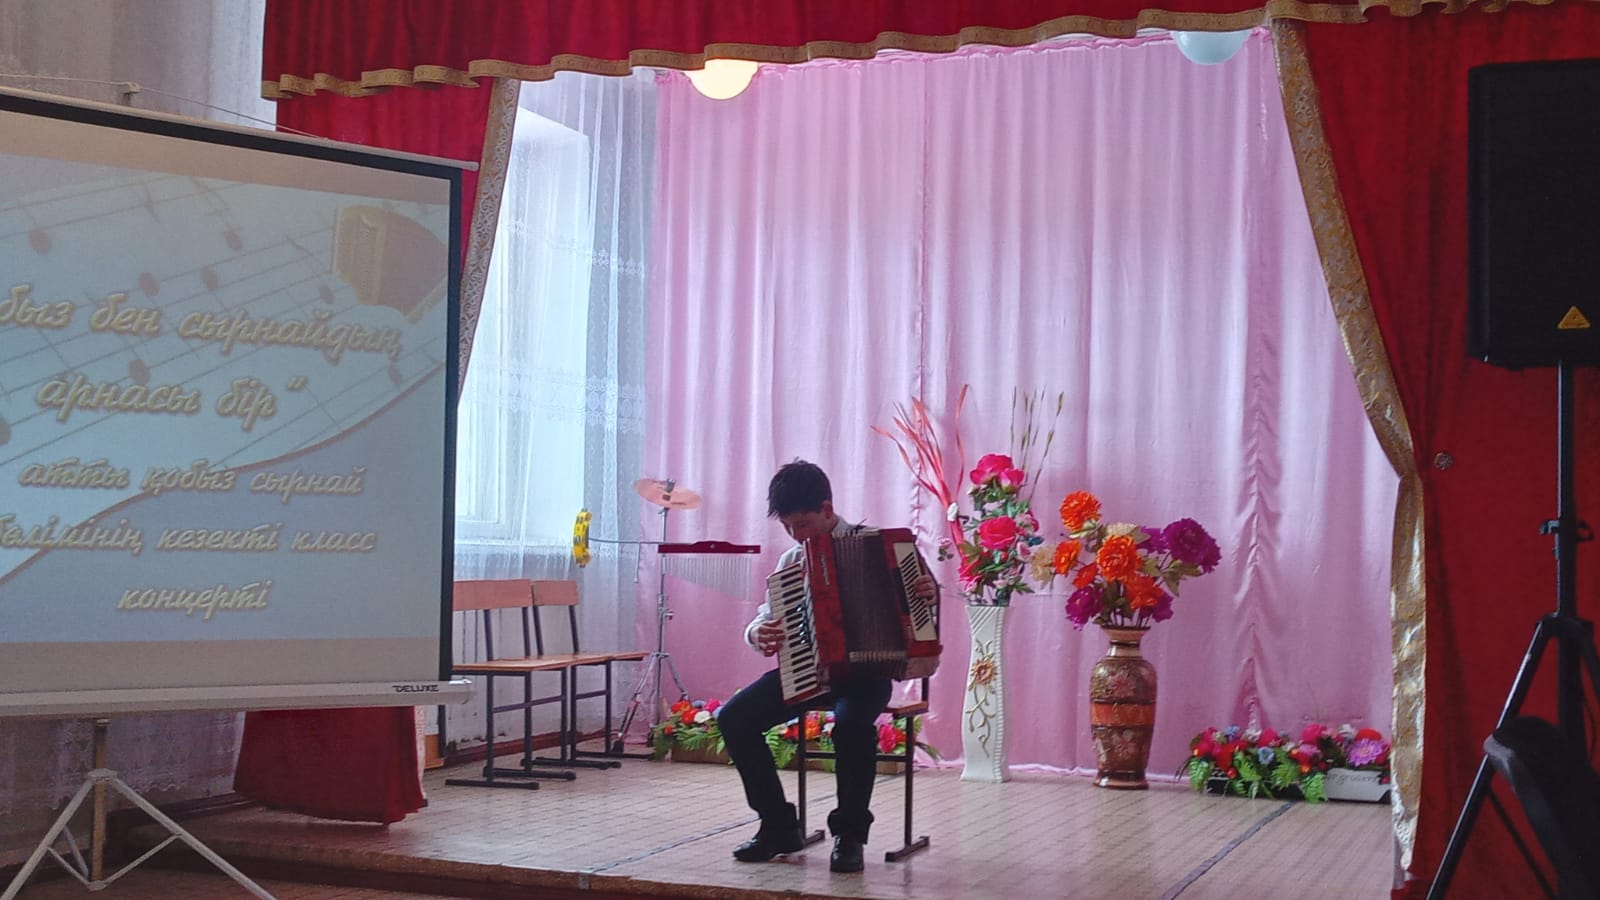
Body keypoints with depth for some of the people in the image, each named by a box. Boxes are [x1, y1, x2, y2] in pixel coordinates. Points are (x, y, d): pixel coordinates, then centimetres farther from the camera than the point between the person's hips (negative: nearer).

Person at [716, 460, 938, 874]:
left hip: (865, 670, -5)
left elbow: (910, 602, 2)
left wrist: (928, 590, -22)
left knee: (852, 723, -38)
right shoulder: (791, 560, 10)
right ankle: (779, 825, -2)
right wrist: (758, 633, -11)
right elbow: (766, 616, 13)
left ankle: (849, 834, -17)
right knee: (733, 717, -16)